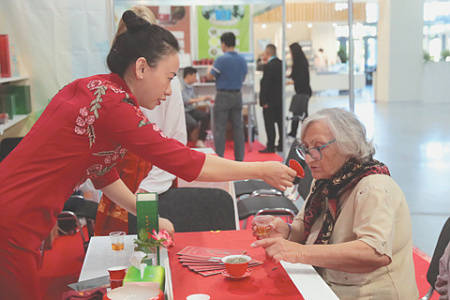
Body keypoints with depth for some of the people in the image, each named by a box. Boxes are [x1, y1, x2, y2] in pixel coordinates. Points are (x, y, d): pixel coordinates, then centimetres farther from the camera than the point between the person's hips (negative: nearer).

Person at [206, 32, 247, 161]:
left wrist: (209, 70, 12)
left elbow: (210, 76, -8)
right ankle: (239, 158, 12)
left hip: (223, 96, -6)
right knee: (238, 127, 9)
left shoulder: (221, 60, -14)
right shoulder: (242, 60, 6)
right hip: (237, 95, 6)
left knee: (219, 129, 0)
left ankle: (219, 159, 0)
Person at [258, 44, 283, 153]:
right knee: (280, 122, 12)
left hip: (270, 100, -8)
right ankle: (281, 145, 19)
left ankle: (271, 146, 1)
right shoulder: (281, 64, 7)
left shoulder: (268, 66, -18)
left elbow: (265, 85, -19)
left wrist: (263, 101, -15)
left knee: (269, 124, -2)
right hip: (280, 99, 8)